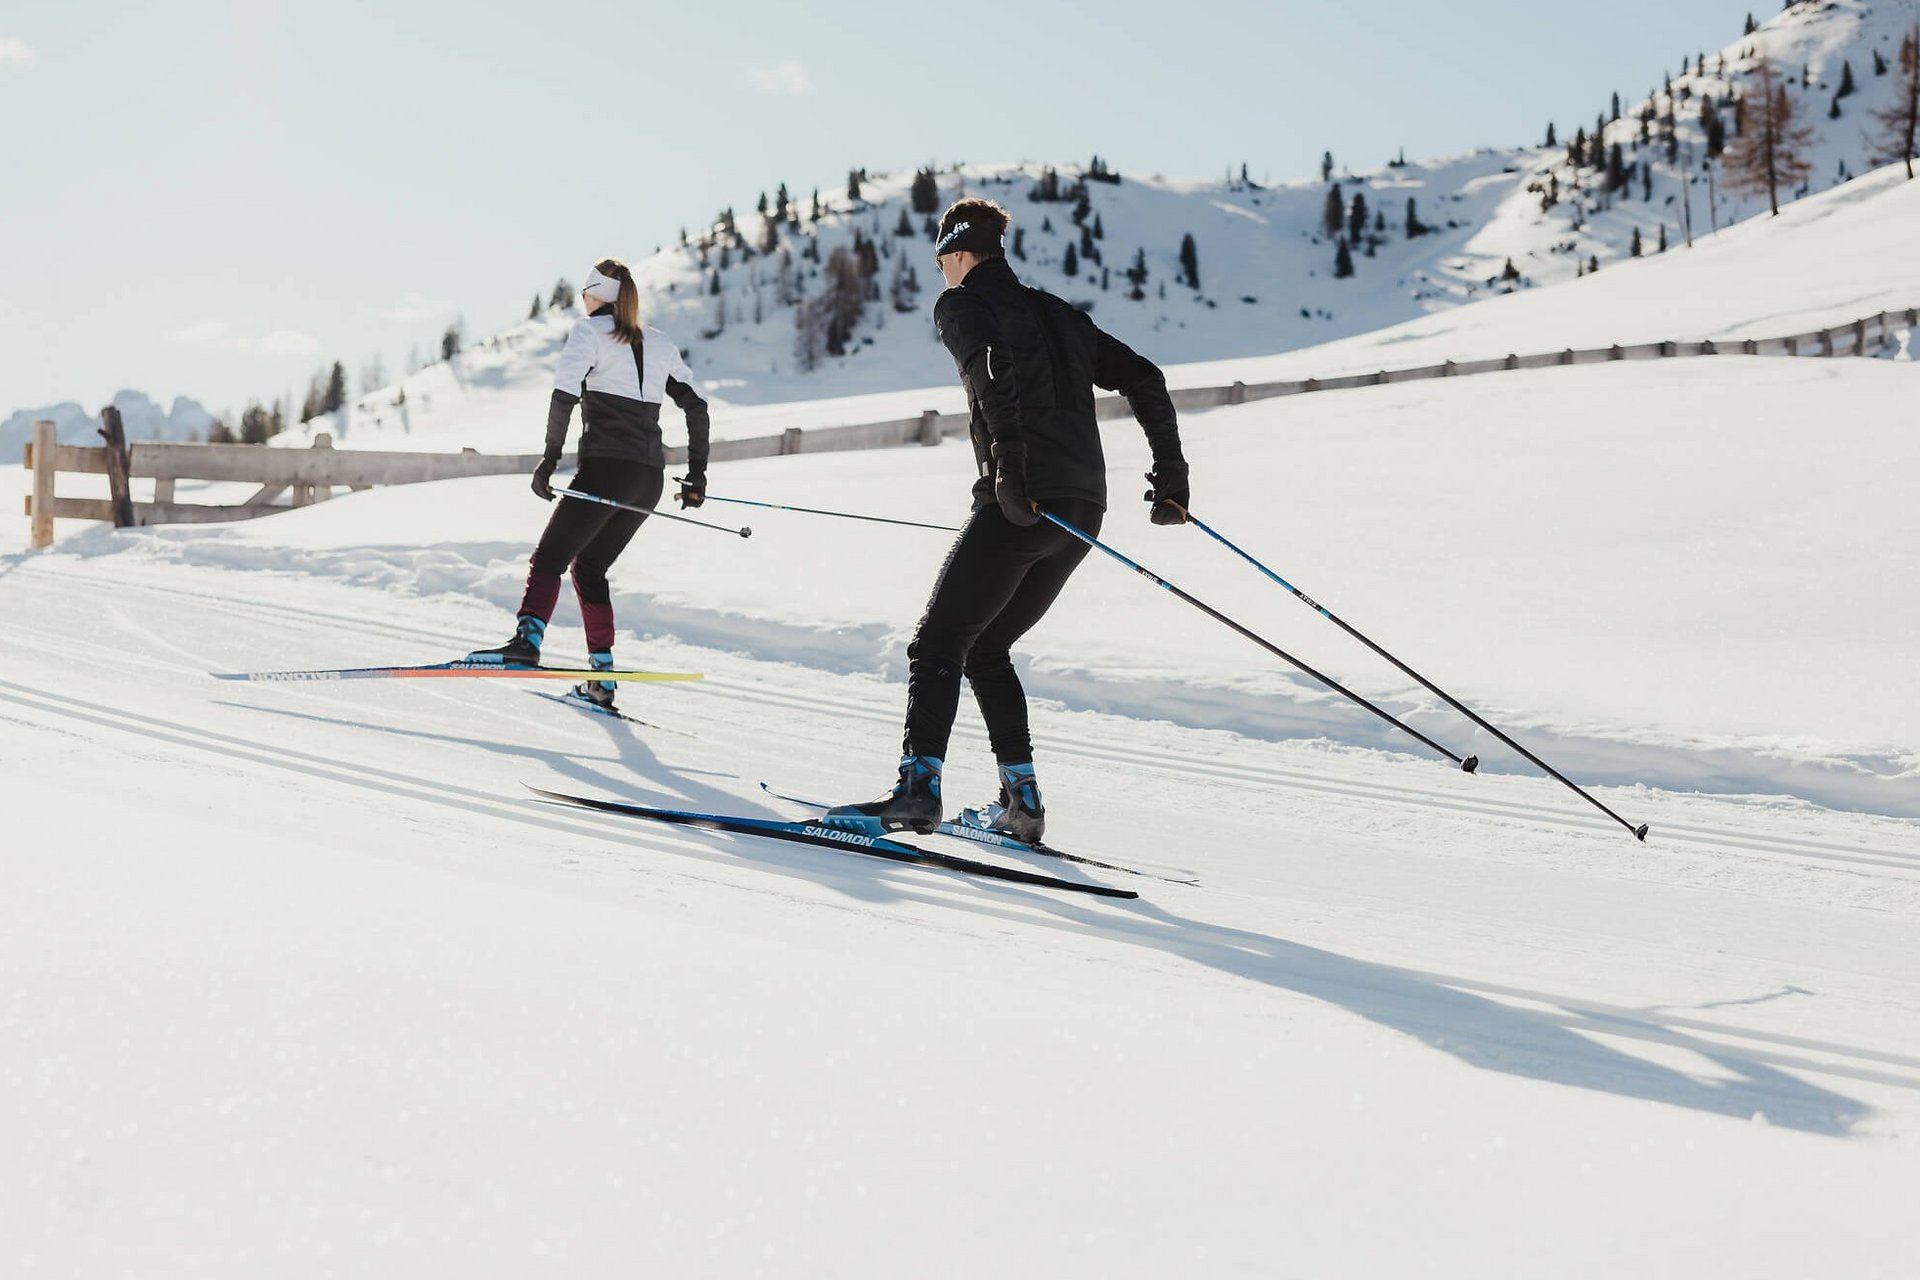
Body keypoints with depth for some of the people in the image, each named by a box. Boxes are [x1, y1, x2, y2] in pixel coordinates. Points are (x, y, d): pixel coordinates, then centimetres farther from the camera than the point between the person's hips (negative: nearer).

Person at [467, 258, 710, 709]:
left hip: (605, 468, -6)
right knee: (589, 566, 16)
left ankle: (528, 638, -33)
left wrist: (551, 456, -9)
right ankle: (602, 676, 7)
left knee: (550, 557, -8)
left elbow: (564, 395, -13)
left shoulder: (589, 330, 2)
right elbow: (695, 405, 18)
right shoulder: (659, 342, 20)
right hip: (651, 477, 6)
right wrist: (696, 472, 20)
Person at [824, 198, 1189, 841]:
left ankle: (919, 786, -16)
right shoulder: (1057, 312, 24)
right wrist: (1171, 474, 18)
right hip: (1084, 510, 7)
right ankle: (1021, 799, 12)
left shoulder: (962, 305, 3)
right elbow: (1144, 379, 19)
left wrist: (1011, 460, -28)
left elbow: (992, 365, -20)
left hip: (1019, 504, -7)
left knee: (938, 644, -2)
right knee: (986, 648, 19)